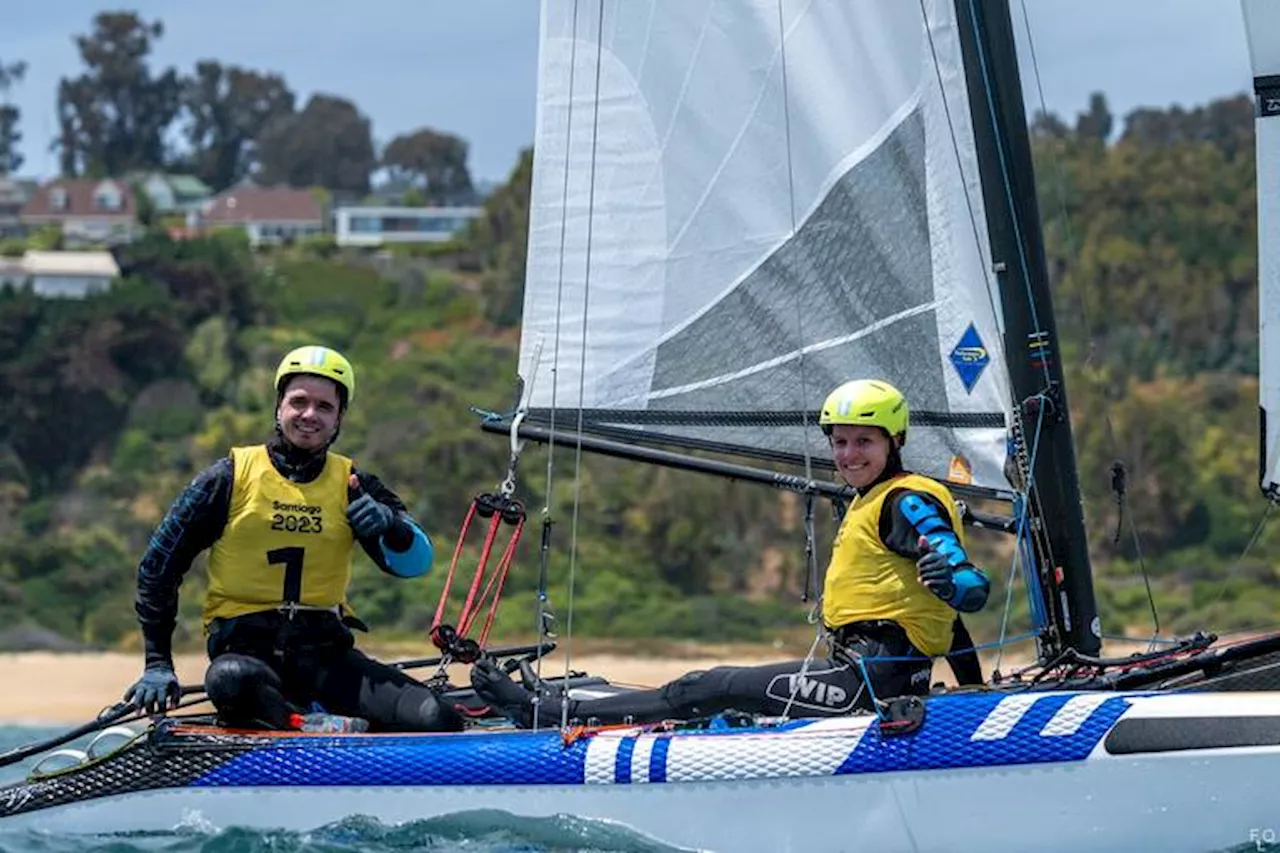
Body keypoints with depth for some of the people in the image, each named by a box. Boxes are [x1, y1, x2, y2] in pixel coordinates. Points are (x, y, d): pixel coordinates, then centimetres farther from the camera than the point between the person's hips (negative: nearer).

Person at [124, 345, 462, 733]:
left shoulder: (352, 485, 10)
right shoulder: (232, 477, 4)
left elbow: (416, 562, 4)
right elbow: (158, 566, 9)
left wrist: (390, 525, -18)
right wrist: (157, 663, 3)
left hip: (326, 649, 3)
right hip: (244, 647, -3)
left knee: (438, 721, -24)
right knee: (233, 681, -42)